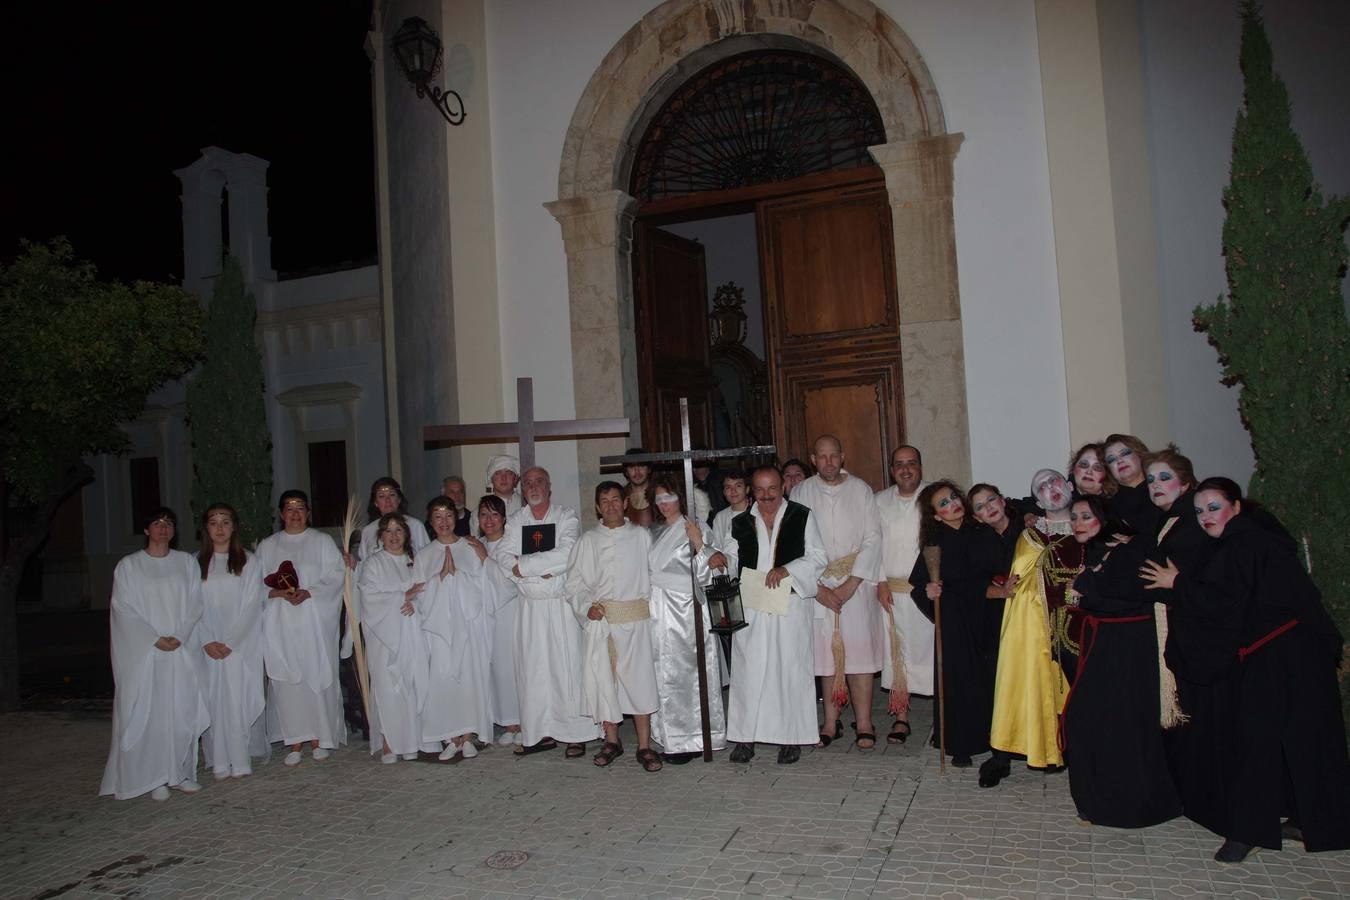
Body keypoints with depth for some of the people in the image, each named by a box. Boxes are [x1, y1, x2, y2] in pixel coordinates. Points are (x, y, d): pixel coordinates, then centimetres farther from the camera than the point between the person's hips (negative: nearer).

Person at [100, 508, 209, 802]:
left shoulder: (187, 562, 9)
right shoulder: (128, 565, 3)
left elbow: (194, 604, 5)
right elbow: (124, 609, -3)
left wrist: (179, 637, -9)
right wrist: (155, 639, -12)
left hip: (181, 650, 2)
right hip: (143, 652, -2)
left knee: (182, 710, 2)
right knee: (148, 712, -1)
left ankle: (181, 772, 12)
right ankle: (154, 778, 6)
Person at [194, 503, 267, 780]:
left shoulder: (248, 562, 4)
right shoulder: (195, 563, 9)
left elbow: (252, 605, -2)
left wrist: (230, 641, -11)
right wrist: (207, 642, -9)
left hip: (240, 645, -1)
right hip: (207, 646, 2)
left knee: (239, 700, -5)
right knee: (213, 702, 0)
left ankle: (241, 761, 0)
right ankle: (219, 763, 5)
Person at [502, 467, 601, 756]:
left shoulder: (567, 517, -1)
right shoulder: (514, 522, 10)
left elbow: (565, 555, -16)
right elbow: (506, 559, -2)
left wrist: (523, 566, -12)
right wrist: (542, 569, -16)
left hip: (562, 604, -3)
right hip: (530, 607, 3)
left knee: (568, 666, -2)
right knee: (533, 670, 5)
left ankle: (577, 734, 5)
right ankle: (541, 733, 15)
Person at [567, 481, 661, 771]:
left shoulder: (641, 536, 8)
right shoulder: (588, 541, 9)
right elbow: (575, 581, 8)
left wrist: (650, 603, -6)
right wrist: (586, 606, -7)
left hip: (636, 617, -1)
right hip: (601, 618, 1)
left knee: (640, 678, -3)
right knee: (602, 678, 4)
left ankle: (645, 746, 6)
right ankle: (611, 741, 21)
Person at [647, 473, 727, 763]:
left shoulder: (695, 529, -4)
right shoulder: (654, 533, 14)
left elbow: (703, 576, -10)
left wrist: (699, 544, -21)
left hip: (686, 611, -6)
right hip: (659, 613, 6)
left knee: (685, 674, -4)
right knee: (664, 673, 7)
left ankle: (692, 739, 5)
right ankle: (673, 738, 16)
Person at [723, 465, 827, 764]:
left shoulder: (802, 517, 3)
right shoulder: (740, 522, 11)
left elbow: (816, 558, 0)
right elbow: (733, 557, 19)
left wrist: (787, 569, -15)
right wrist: (720, 559, -4)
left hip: (790, 605, -2)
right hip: (750, 608, 2)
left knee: (790, 669, 2)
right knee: (748, 670, 2)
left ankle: (791, 738, 12)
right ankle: (745, 736, 10)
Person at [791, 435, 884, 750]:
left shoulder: (860, 489, 3)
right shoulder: (801, 493, 3)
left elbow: (872, 538, -1)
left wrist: (852, 583, -10)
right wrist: (818, 587, -8)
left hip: (856, 581, -1)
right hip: (817, 585, 1)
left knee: (859, 649, -4)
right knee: (826, 652, 2)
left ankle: (863, 722, 3)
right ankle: (831, 721, 10)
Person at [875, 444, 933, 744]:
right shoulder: (880, 501, 9)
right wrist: (881, 581, -2)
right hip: (892, 590, 2)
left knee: (933, 649, -1)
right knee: (896, 651, 3)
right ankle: (900, 717, 10)